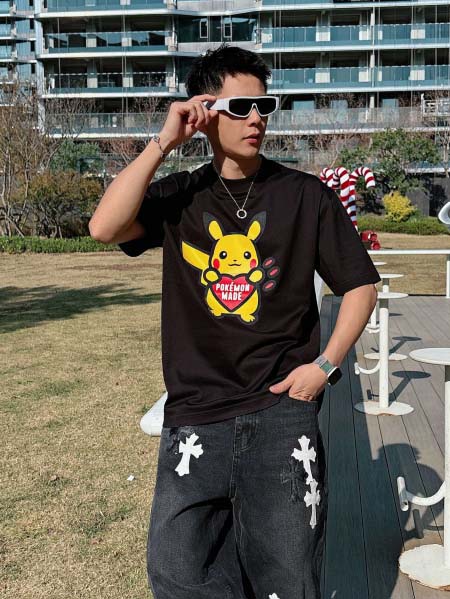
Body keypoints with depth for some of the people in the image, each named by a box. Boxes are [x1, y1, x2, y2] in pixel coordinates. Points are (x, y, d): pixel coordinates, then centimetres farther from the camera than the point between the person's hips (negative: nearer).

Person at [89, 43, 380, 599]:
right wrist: (164, 141, -12)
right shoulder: (178, 197, 5)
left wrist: (324, 365, -4)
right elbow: (104, 227, -14)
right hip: (195, 413, 1)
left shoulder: (307, 195, 2)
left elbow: (361, 284, 6)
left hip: (282, 412, -1)